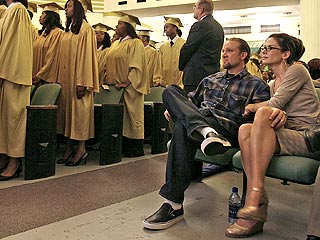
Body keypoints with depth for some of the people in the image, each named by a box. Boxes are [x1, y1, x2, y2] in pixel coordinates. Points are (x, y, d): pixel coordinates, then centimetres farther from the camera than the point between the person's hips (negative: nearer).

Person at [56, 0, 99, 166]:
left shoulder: (86, 29, -7)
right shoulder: (68, 30, 17)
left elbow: (86, 56, -14)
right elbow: (64, 56, 17)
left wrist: (82, 83, -20)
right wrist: (60, 78, 10)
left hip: (78, 79, -8)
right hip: (66, 78, 8)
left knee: (79, 110, -5)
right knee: (67, 109, 7)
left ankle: (81, 149, 2)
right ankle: (69, 148, 12)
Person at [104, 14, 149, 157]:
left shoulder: (135, 43, -6)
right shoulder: (115, 44, 17)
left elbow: (136, 67, -15)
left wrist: (126, 83, -24)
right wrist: (109, 81, 9)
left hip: (130, 88, -7)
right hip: (116, 87, 7)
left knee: (131, 117, -2)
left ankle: (135, 149, 5)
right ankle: (123, 146, 16)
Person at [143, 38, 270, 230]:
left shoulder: (256, 85, 14)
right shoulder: (211, 80, 32)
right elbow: (191, 100, 34)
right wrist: (175, 109, 13)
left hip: (227, 126, -5)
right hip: (199, 120, 6)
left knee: (183, 127, -37)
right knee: (171, 90, -20)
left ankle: (174, 205, -40)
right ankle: (207, 133, -46)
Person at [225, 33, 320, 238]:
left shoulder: (297, 70, 0)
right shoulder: (273, 84, 24)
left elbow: (275, 104, -11)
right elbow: (277, 109, 11)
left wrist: (252, 107, 6)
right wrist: (278, 113, -12)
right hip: (286, 135, 7)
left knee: (263, 112, -31)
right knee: (245, 129, -22)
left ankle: (255, 195, -38)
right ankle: (258, 205, -33)